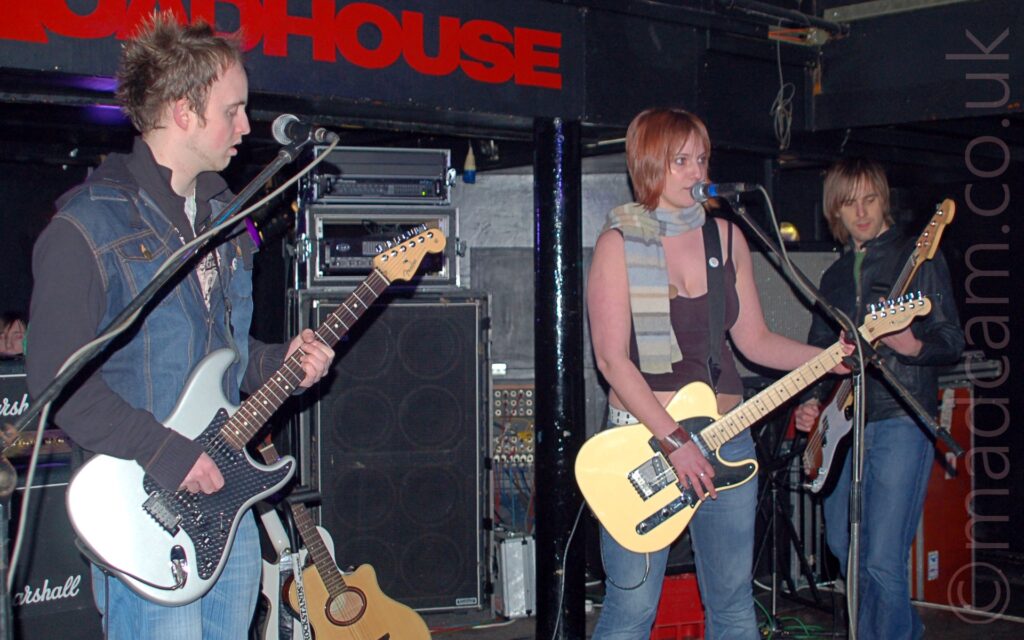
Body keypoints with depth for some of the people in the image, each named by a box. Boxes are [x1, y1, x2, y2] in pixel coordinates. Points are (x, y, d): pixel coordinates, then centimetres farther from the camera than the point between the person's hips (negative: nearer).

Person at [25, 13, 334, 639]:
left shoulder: (222, 213, 13)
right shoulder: (90, 224, -14)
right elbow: (56, 376, -19)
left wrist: (278, 360, 3)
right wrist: (165, 453, -21)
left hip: (226, 492, 8)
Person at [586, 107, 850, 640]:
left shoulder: (726, 237, 9)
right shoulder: (619, 243, -5)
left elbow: (754, 340, 11)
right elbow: (612, 359, -12)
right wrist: (673, 440, -18)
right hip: (642, 438, -4)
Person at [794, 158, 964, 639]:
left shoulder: (917, 257, -1)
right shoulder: (835, 276, 17)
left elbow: (952, 342, -6)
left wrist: (912, 345, -27)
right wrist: (810, 403, 6)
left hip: (899, 421, -7)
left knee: (882, 562, -12)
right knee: (844, 551, 14)